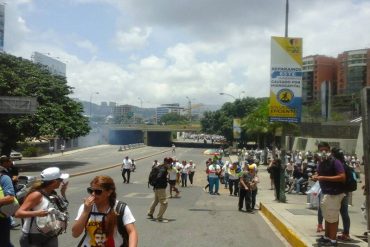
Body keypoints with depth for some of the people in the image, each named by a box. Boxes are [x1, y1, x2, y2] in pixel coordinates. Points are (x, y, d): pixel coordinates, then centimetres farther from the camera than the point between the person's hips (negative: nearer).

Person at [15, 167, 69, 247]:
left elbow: (62, 209, 18)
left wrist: (63, 193, 6)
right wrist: (36, 213, -38)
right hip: (32, 238, -6)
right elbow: (18, 213, -22)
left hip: (50, 237, 6)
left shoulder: (53, 194, 3)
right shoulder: (37, 195, -18)